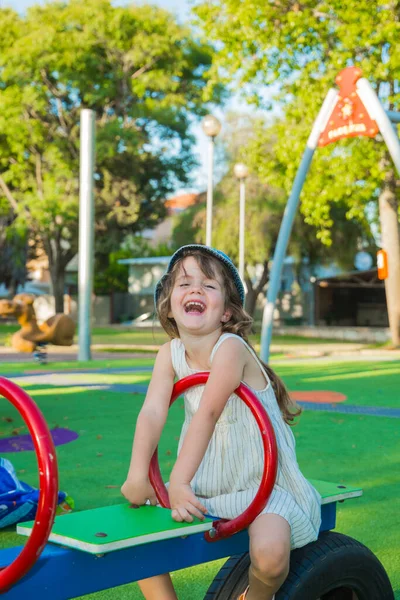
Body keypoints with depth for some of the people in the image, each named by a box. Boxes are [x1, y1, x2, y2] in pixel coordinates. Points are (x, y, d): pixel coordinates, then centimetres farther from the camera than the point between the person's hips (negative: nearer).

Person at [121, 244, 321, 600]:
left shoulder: (231, 348, -22)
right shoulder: (171, 353, -3)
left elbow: (207, 414, -33)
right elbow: (152, 412, -14)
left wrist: (179, 481, -41)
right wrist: (137, 477, -27)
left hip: (263, 483, -6)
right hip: (207, 484, 6)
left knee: (270, 552, -30)